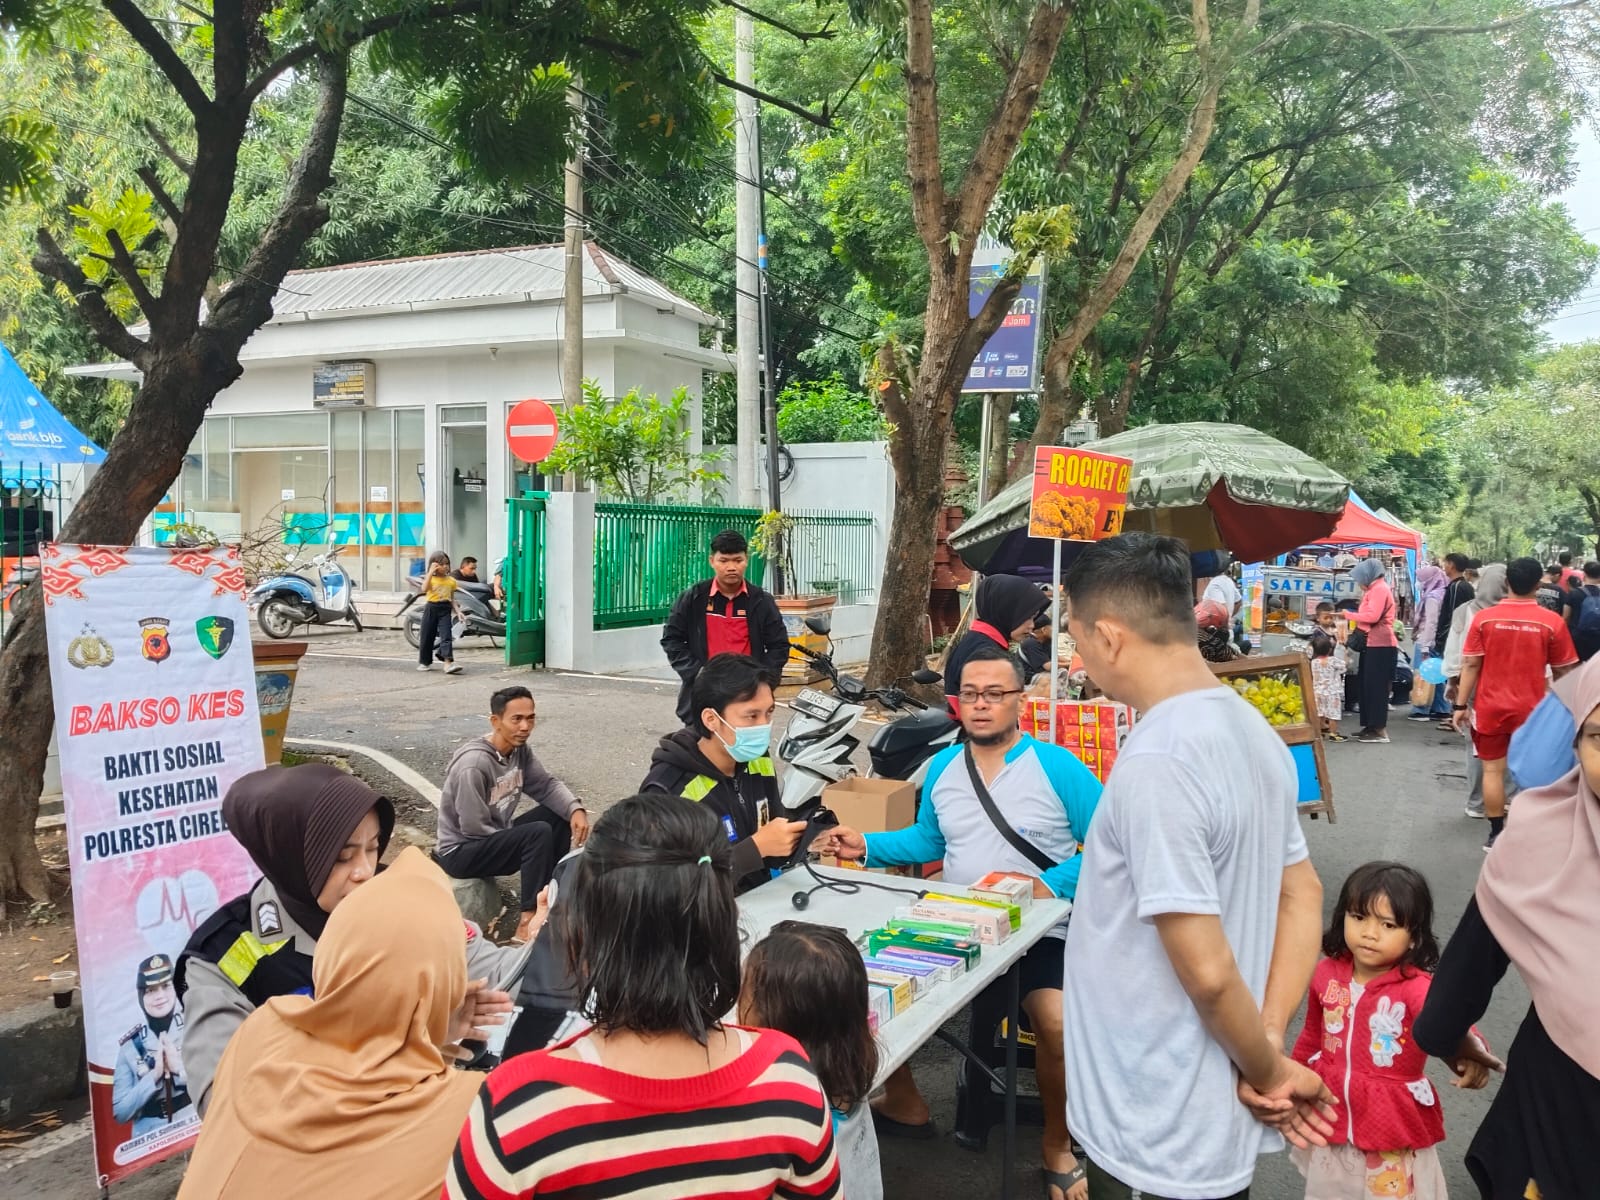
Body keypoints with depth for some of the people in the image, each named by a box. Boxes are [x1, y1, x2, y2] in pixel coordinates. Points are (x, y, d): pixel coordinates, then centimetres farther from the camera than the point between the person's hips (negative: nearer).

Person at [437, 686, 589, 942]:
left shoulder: (520, 749, -3)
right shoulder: (473, 764, -28)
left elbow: (546, 785, -1)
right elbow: (474, 828, -26)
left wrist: (576, 808, -21)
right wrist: (527, 842, -16)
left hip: (497, 836, 9)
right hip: (462, 851, -8)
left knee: (560, 816, -2)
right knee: (540, 833, -26)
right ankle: (528, 923, -20)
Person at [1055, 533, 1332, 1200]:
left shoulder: (1153, 765, -26)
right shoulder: (1252, 728, 3)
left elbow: (1207, 971, -26)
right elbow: (1303, 898, 8)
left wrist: (1268, 1070, -9)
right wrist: (1272, 1047, 1)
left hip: (1158, 1138, -8)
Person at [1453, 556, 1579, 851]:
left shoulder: (1484, 618, -8)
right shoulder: (1552, 622, -8)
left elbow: (1471, 665, -6)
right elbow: (1563, 673, 0)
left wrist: (1460, 705, 1)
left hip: (1490, 707, 0)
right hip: (1531, 709, 0)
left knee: (1493, 770, 9)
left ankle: (1496, 834, 13)